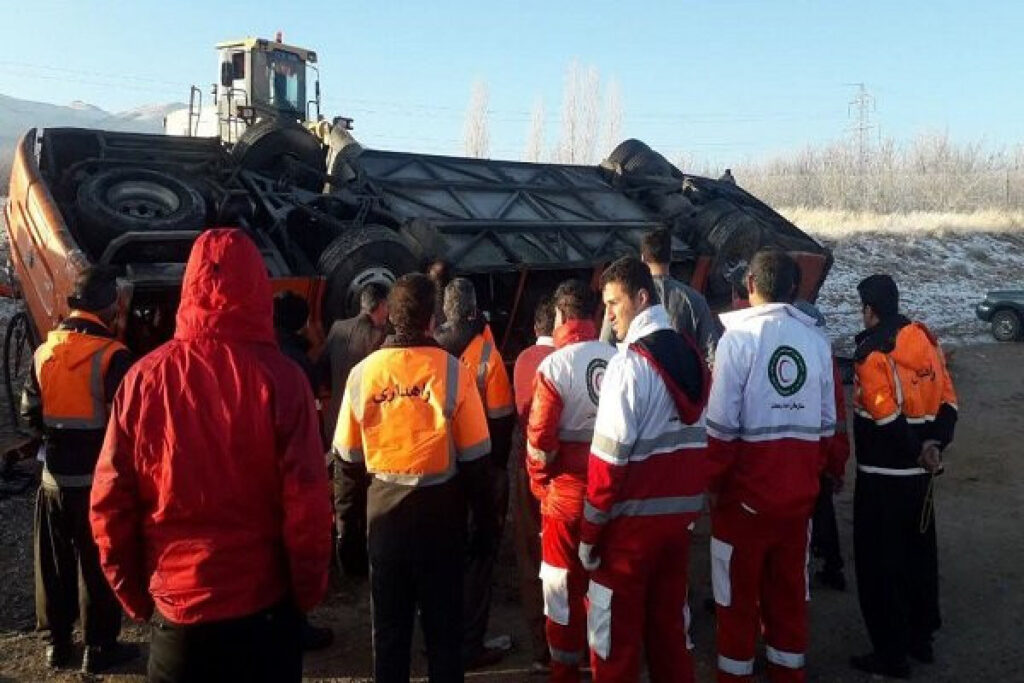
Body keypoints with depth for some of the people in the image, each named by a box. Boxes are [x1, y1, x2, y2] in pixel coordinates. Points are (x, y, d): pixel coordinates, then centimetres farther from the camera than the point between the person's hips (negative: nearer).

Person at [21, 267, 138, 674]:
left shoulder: (44, 352, 2)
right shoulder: (112, 356, -16)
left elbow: (30, 413, 7)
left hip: (54, 476, 5)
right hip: (98, 478, -5)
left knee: (54, 563, 16)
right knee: (97, 565, 6)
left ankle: (56, 643, 29)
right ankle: (99, 648, 15)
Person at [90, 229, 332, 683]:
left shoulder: (145, 377, -7)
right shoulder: (279, 377, -14)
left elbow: (109, 501, -3)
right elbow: (307, 500, -15)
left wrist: (134, 593, 10)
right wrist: (309, 588, -1)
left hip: (175, 605, 2)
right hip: (263, 602, -2)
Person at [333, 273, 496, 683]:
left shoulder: (363, 371, -8)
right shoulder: (453, 371, -13)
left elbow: (348, 457, 0)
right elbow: (475, 456, -9)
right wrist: (485, 518, 2)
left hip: (385, 504, 2)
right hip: (440, 505, -1)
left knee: (389, 617, 17)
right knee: (443, 616, 14)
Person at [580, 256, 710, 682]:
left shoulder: (630, 362, -16)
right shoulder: (691, 356, 7)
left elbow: (610, 456, -19)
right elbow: (699, 442, 11)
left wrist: (590, 531, -12)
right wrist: (691, 508, 16)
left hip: (633, 516, -7)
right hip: (680, 511, 7)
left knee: (616, 628, 7)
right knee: (669, 618, 20)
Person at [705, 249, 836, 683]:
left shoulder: (737, 337, -11)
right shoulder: (817, 340, 2)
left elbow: (722, 424, -15)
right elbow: (827, 423, 6)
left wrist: (710, 480, -4)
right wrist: (811, 473, 17)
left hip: (745, 491, -4)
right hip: (799, 492, 5)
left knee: (738, 591, 9)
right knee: (789, 587, 17)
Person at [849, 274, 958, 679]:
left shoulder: (873, 349, -16)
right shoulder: (926, 339, 8)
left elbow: (885, 414, -23)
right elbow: (948, 400, 6)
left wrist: (916, 451, -12)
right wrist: (935, 444, -1)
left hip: (883, 473, -8)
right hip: (918, 472, 8)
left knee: (879, 562, 2)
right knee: (918, 551, 19)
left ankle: (891, 655, 9)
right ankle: (921, 638, 33)